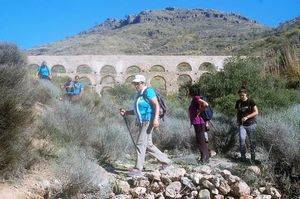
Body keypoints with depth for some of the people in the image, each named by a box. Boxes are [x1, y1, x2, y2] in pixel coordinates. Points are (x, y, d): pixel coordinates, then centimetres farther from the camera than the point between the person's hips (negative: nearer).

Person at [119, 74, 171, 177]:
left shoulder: (148, 91, -8)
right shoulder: (138, 95, 19)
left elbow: (156, 105, -15)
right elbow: (137, 111, 24)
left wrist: (156, 118, -25)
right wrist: (126, 112, 11)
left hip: (148, 120, -10)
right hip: (142, 122, 10)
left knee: (141, 144, -10)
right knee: (148, 145, 13)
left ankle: (138, 169, -6)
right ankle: (165, 161, 24)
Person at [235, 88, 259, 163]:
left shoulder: (251, 101, -3)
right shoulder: (238, 102, 9)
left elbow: (256, 112, -7)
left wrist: (247, 117, -17)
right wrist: (237, 121, 9)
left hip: (251, 124, -2)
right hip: (242, 124, 2)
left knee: (252, 141, 3)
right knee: (242, 139, -15)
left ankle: (253, 157, 15)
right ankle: (243, 156, -4)